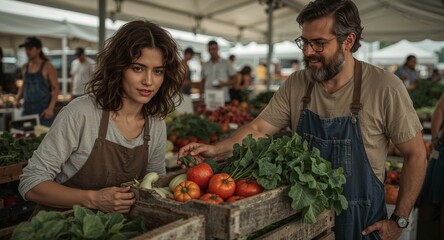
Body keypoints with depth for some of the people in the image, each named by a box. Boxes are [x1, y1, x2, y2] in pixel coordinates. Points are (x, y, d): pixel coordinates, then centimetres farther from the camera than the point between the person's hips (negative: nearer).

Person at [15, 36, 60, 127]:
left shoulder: (47, 67, -6)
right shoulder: (24, 67, 11)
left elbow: (55, 88, -7)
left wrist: (51, 108, -17)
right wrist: (18, 98, 6)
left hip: (44, 112, -5)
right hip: (27, 110, 5)